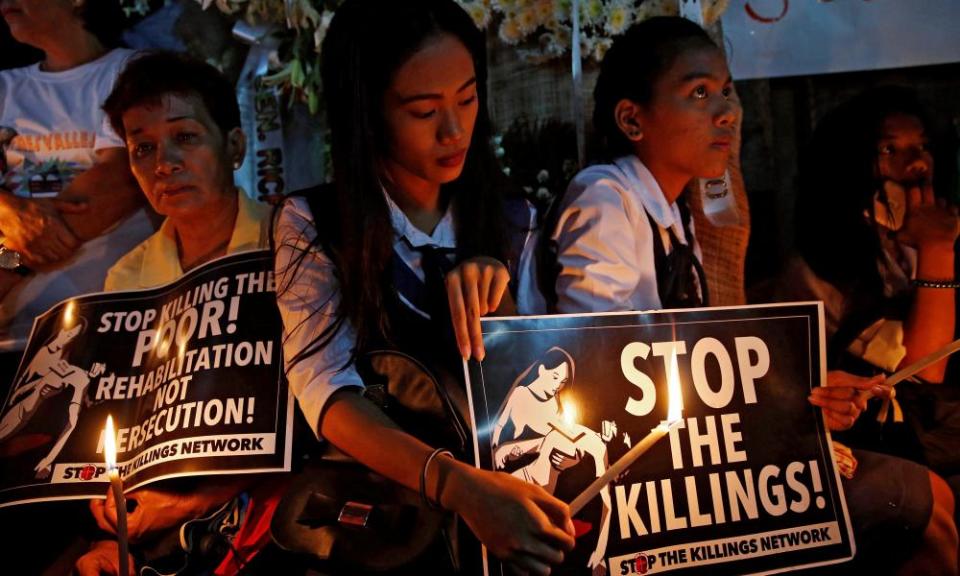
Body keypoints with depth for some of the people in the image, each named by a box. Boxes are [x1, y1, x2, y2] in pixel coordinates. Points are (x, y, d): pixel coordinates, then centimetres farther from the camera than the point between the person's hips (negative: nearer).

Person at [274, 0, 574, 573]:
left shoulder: (512, 218, 8)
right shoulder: (313, 225, -4)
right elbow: (324, 387, -17)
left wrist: (499, 288, -11)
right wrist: (459, 485, -33)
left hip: (510, 470, 2)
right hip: (377, 496, -2)